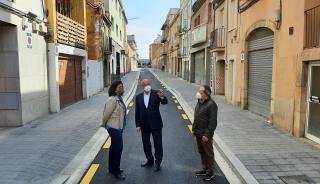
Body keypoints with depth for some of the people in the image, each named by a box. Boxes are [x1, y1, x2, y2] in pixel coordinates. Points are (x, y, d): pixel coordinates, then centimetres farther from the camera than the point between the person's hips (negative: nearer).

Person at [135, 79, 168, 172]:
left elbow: (165, 102, -21)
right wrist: (138, 125, 1)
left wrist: (162, 97, -43)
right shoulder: (138, 97, 2)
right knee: (146, 144, 15)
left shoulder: (156, 93, -7)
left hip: (155, 124, -4)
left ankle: (158, 162, 19)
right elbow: (137, 112, 4)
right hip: (144, 125, 4)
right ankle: (150, 160, 33)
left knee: (158, 144, 4)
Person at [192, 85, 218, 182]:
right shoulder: (200, 102, 9)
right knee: (201, 152, 19)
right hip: (198, 133, 9)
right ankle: (205, 169, 34)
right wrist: (194, 128, 14)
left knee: (208, 153, 4)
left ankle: (210, 173, 17)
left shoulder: (211, 104, -18)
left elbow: (213, 122, -20)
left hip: (205, 134, -9)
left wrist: (207, 134, -21)